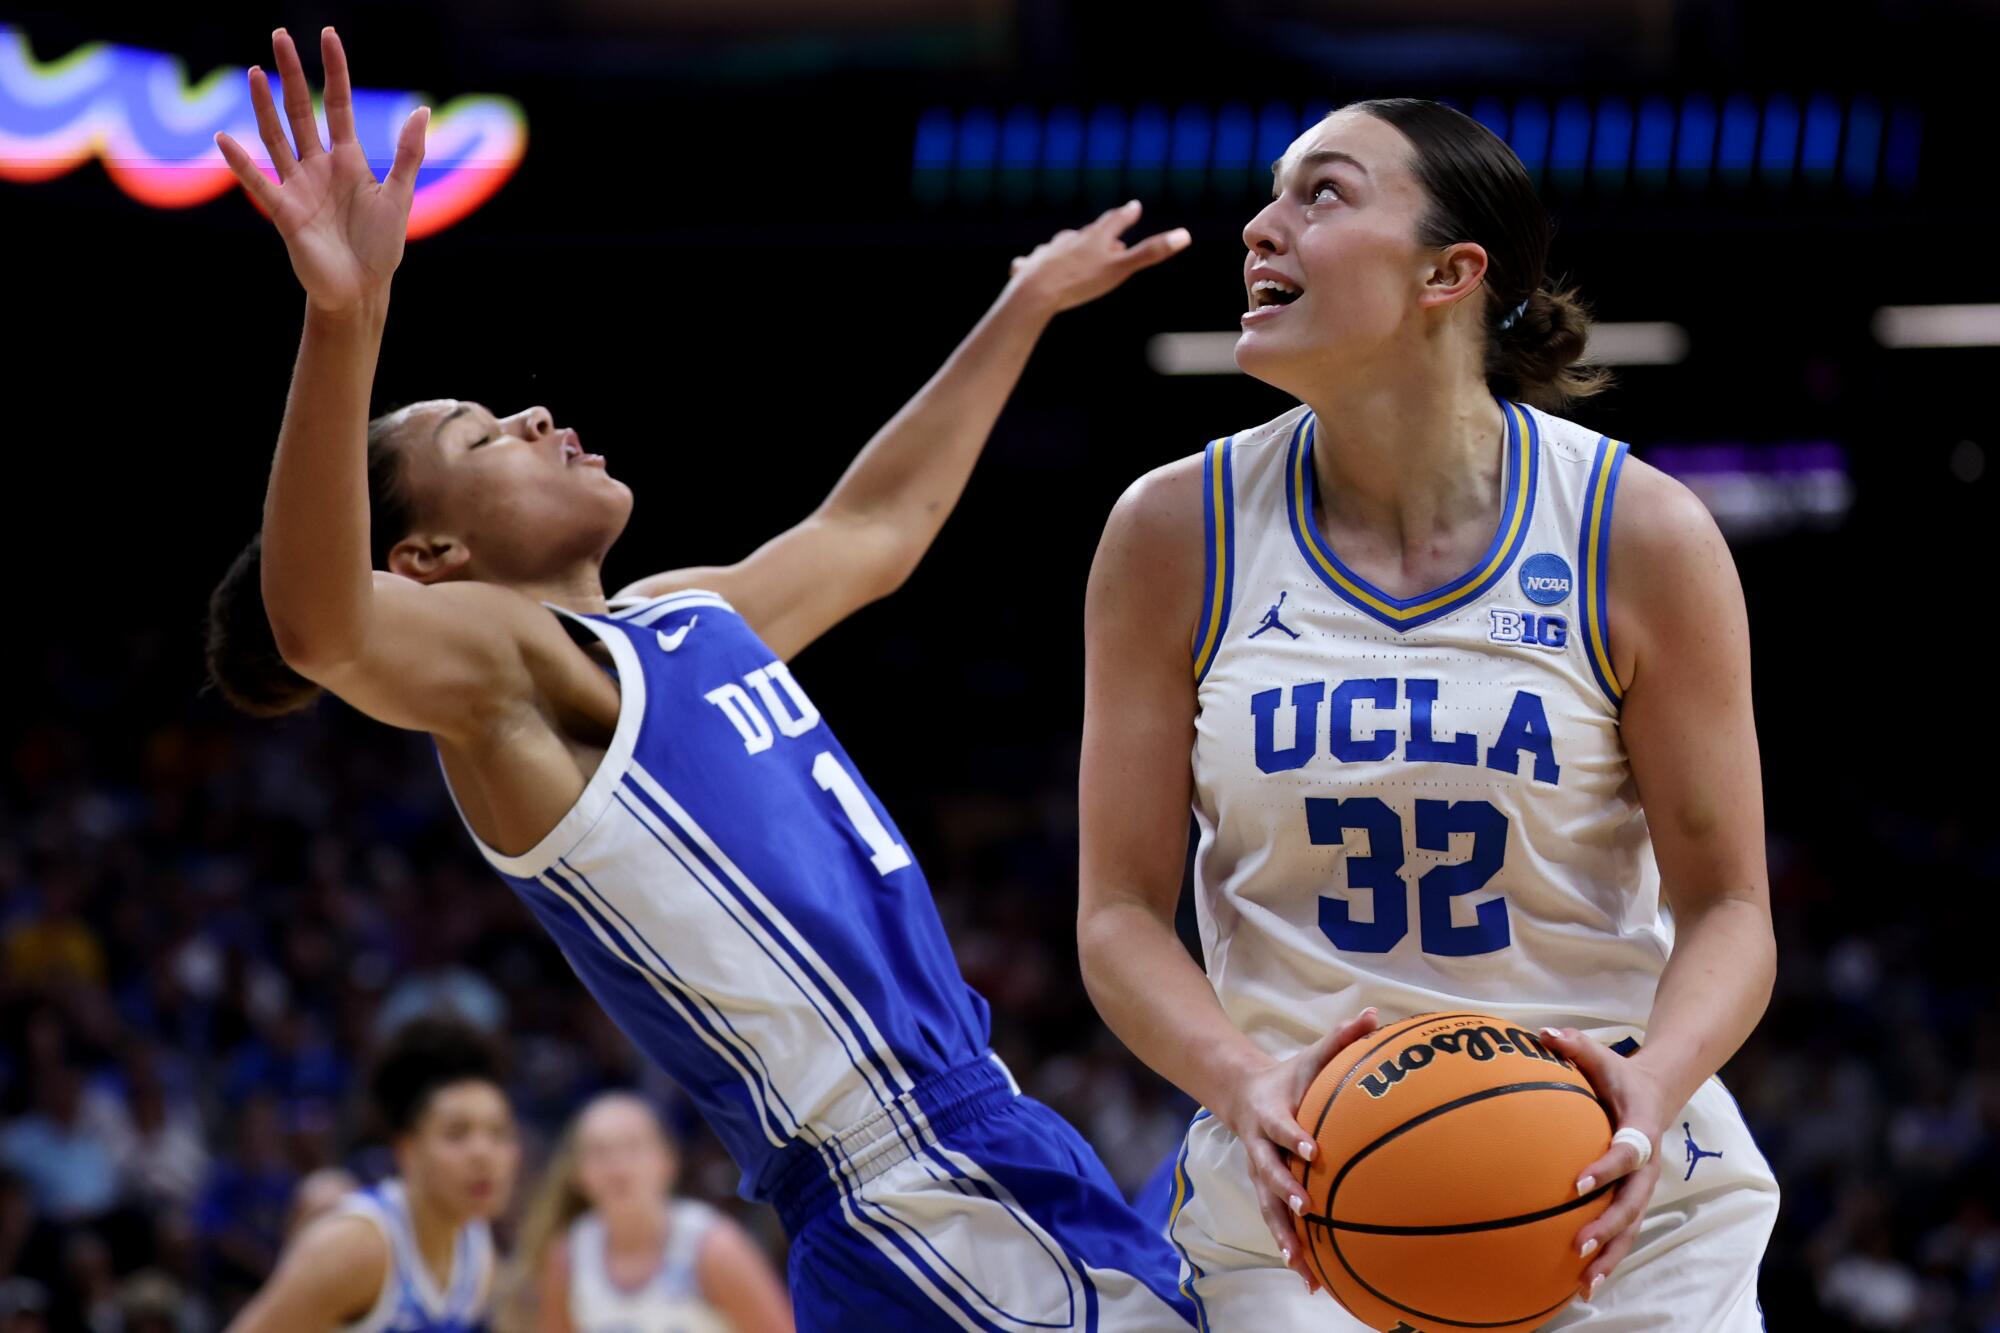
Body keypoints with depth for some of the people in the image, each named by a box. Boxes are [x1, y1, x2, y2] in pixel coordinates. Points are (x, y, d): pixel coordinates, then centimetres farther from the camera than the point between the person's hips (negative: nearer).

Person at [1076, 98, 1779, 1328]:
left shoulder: (1641, 532, -7)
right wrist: (1246, 1083, -22)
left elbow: (1727, 908, -4)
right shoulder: (1178, 533, -3)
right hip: (1293, 1215, 1)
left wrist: (1654, 1084, -25)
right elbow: (1121, 911, -2)